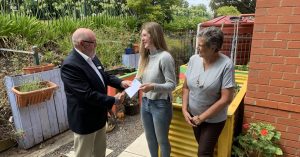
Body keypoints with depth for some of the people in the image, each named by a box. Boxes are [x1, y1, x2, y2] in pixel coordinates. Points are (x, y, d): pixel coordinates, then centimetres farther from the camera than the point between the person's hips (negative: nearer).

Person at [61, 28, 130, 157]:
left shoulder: (92, 57, 1)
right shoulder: (70, 65, -27)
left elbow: (104, 76, 13)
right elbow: (87, 95, -30)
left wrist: (120, 83, -4)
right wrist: (113, 100, -22)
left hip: (99, 115, 9)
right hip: (84, 120, -8)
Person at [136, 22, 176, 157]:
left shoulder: (165, 57, -19)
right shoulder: (144, 56, 3)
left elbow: (172, 84, -19)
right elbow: (139, 78, 8)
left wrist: (153, 87, -32)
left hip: (160, 104, -6)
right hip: (145, 102, 7)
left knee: (162, 140, 14)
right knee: (150, 138, 23)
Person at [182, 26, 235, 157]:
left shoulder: (226, 65, -21)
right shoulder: (193, 59, -8)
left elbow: (226, 99, -20)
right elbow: (186, 87, 0)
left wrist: (201, 117, -16)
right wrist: (184, 110, -10)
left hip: (214, 119, -4)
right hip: (193, 116, 4)